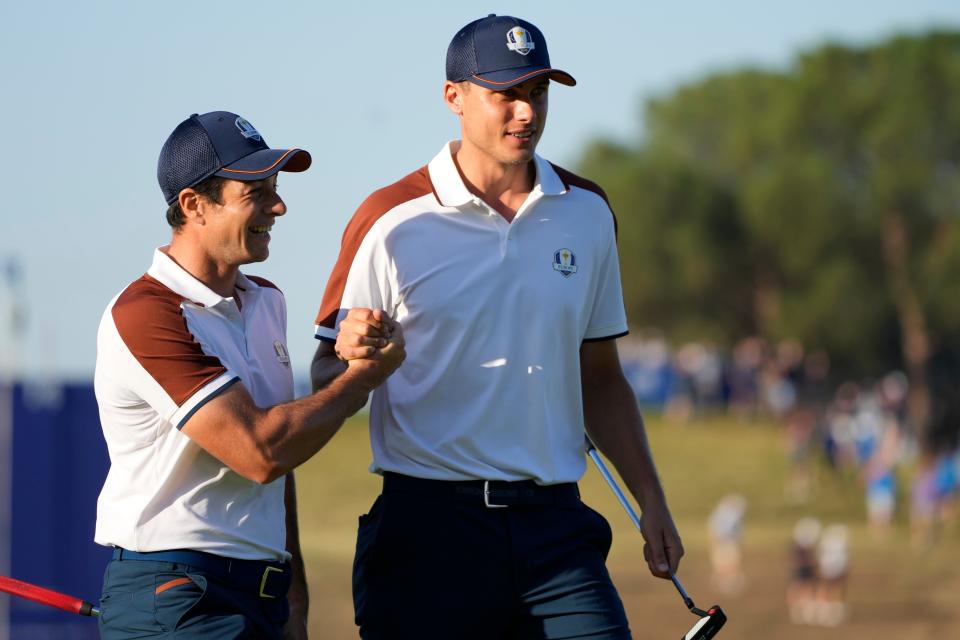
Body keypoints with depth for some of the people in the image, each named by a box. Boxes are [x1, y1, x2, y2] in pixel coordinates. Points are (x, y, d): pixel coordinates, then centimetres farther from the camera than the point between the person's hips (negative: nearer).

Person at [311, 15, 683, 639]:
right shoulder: (392, 221, -4)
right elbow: (326, 378, -1)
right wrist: (352, 359, -24)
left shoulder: (588, 213, 11)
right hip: (430, 526, -3)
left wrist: (652, 502, 12)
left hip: (554, 521, 3)